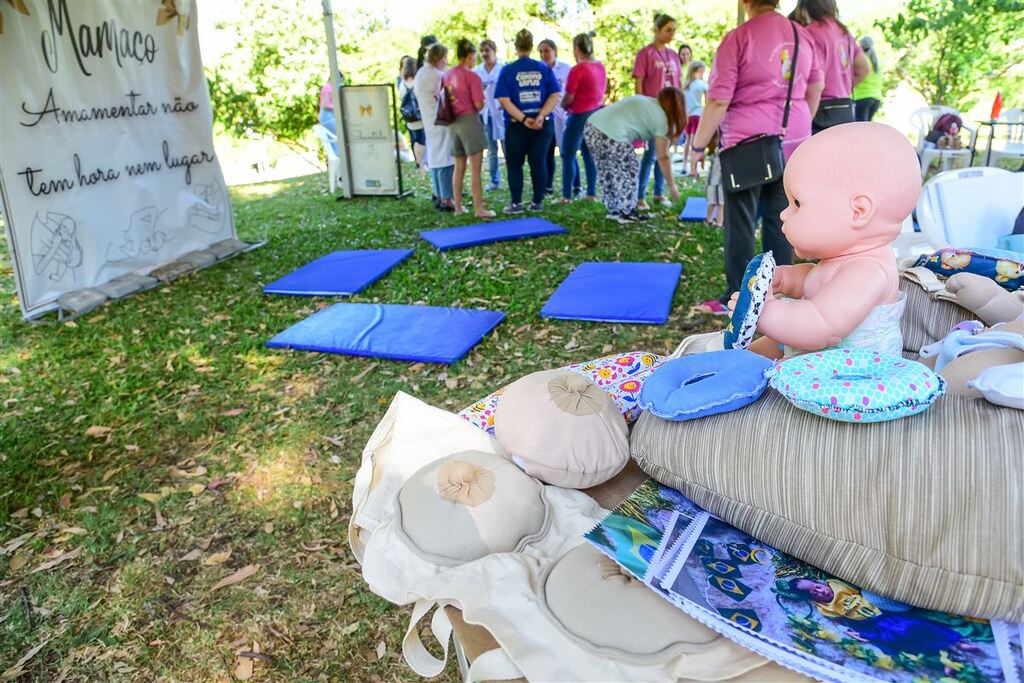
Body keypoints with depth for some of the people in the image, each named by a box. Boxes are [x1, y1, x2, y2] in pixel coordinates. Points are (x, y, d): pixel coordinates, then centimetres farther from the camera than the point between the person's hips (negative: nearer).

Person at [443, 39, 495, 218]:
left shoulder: (447, 75, 8)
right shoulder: (472, 76, -12)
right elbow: (478, 105, -13)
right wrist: (482, 101, 7)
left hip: (452, 122, 7)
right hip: (469, 121, -7)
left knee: (459, 167, 15)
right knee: (475, 169, -3)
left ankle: (458, 207, 19)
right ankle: (479, 209, -3)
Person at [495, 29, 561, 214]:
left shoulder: (508, 70, -3)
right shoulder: (544, 68, 2)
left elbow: (504, 100, -12)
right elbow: (554, 96, -5)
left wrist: (523, 119, -16)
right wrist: (540, 117, -14)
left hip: (516, 125, -2)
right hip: (542, 125, 2)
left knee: (514, 164, 10)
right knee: (538, 162, 10)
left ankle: (516, 203, 9)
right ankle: (537, 202, 13)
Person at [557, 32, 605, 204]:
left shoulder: (577, 70, -17)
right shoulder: (600, 67, 6)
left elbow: (568, 98, -15)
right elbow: (602, 91, 11)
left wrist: (563, 105, 6)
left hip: (580, 115, -8)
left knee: (568, 156, 1)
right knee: (590, 154, 15)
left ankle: (567, 196, 0)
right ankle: (592, 193, 17)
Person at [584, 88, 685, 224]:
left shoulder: (643, 100, 29)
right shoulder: (661, 119, 7)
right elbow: (662, 158, 7)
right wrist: (672, 186, 15)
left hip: (591, 127, 8)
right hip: (610, 136, -8)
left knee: (607, 172, 21)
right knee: (628, 171, 10)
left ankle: (614, 210, 30)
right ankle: (627, 213, 16)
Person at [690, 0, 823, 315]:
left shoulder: (738, 37, -11)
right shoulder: (802, 34, 8)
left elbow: (718, 101, -14)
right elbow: (815, 91, 17)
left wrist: (698, 146, -5)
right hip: (792, 143, 6)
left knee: (740, 224, 2)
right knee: (780, 220, 12)